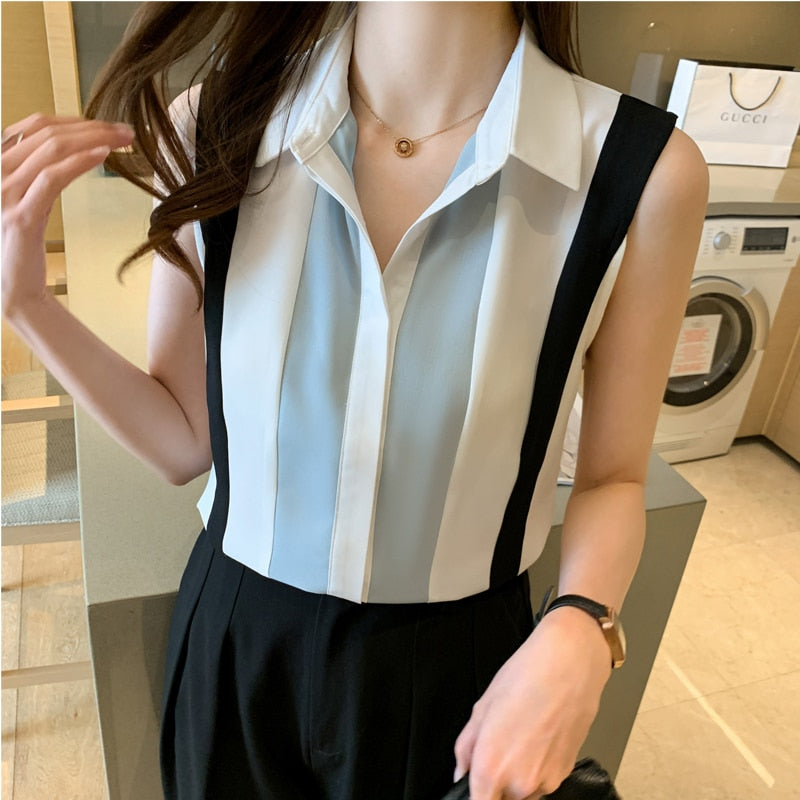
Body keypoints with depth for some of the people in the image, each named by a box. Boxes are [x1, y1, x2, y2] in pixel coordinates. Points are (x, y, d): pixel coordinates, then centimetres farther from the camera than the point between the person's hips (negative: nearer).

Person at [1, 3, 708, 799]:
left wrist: (578, 631, -23)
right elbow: (187, 442, -5)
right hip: (238, 644, 2)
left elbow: (612, 478, -6)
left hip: (459, 668, 0)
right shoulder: (212, 130, -13)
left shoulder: (643, 174, -19)